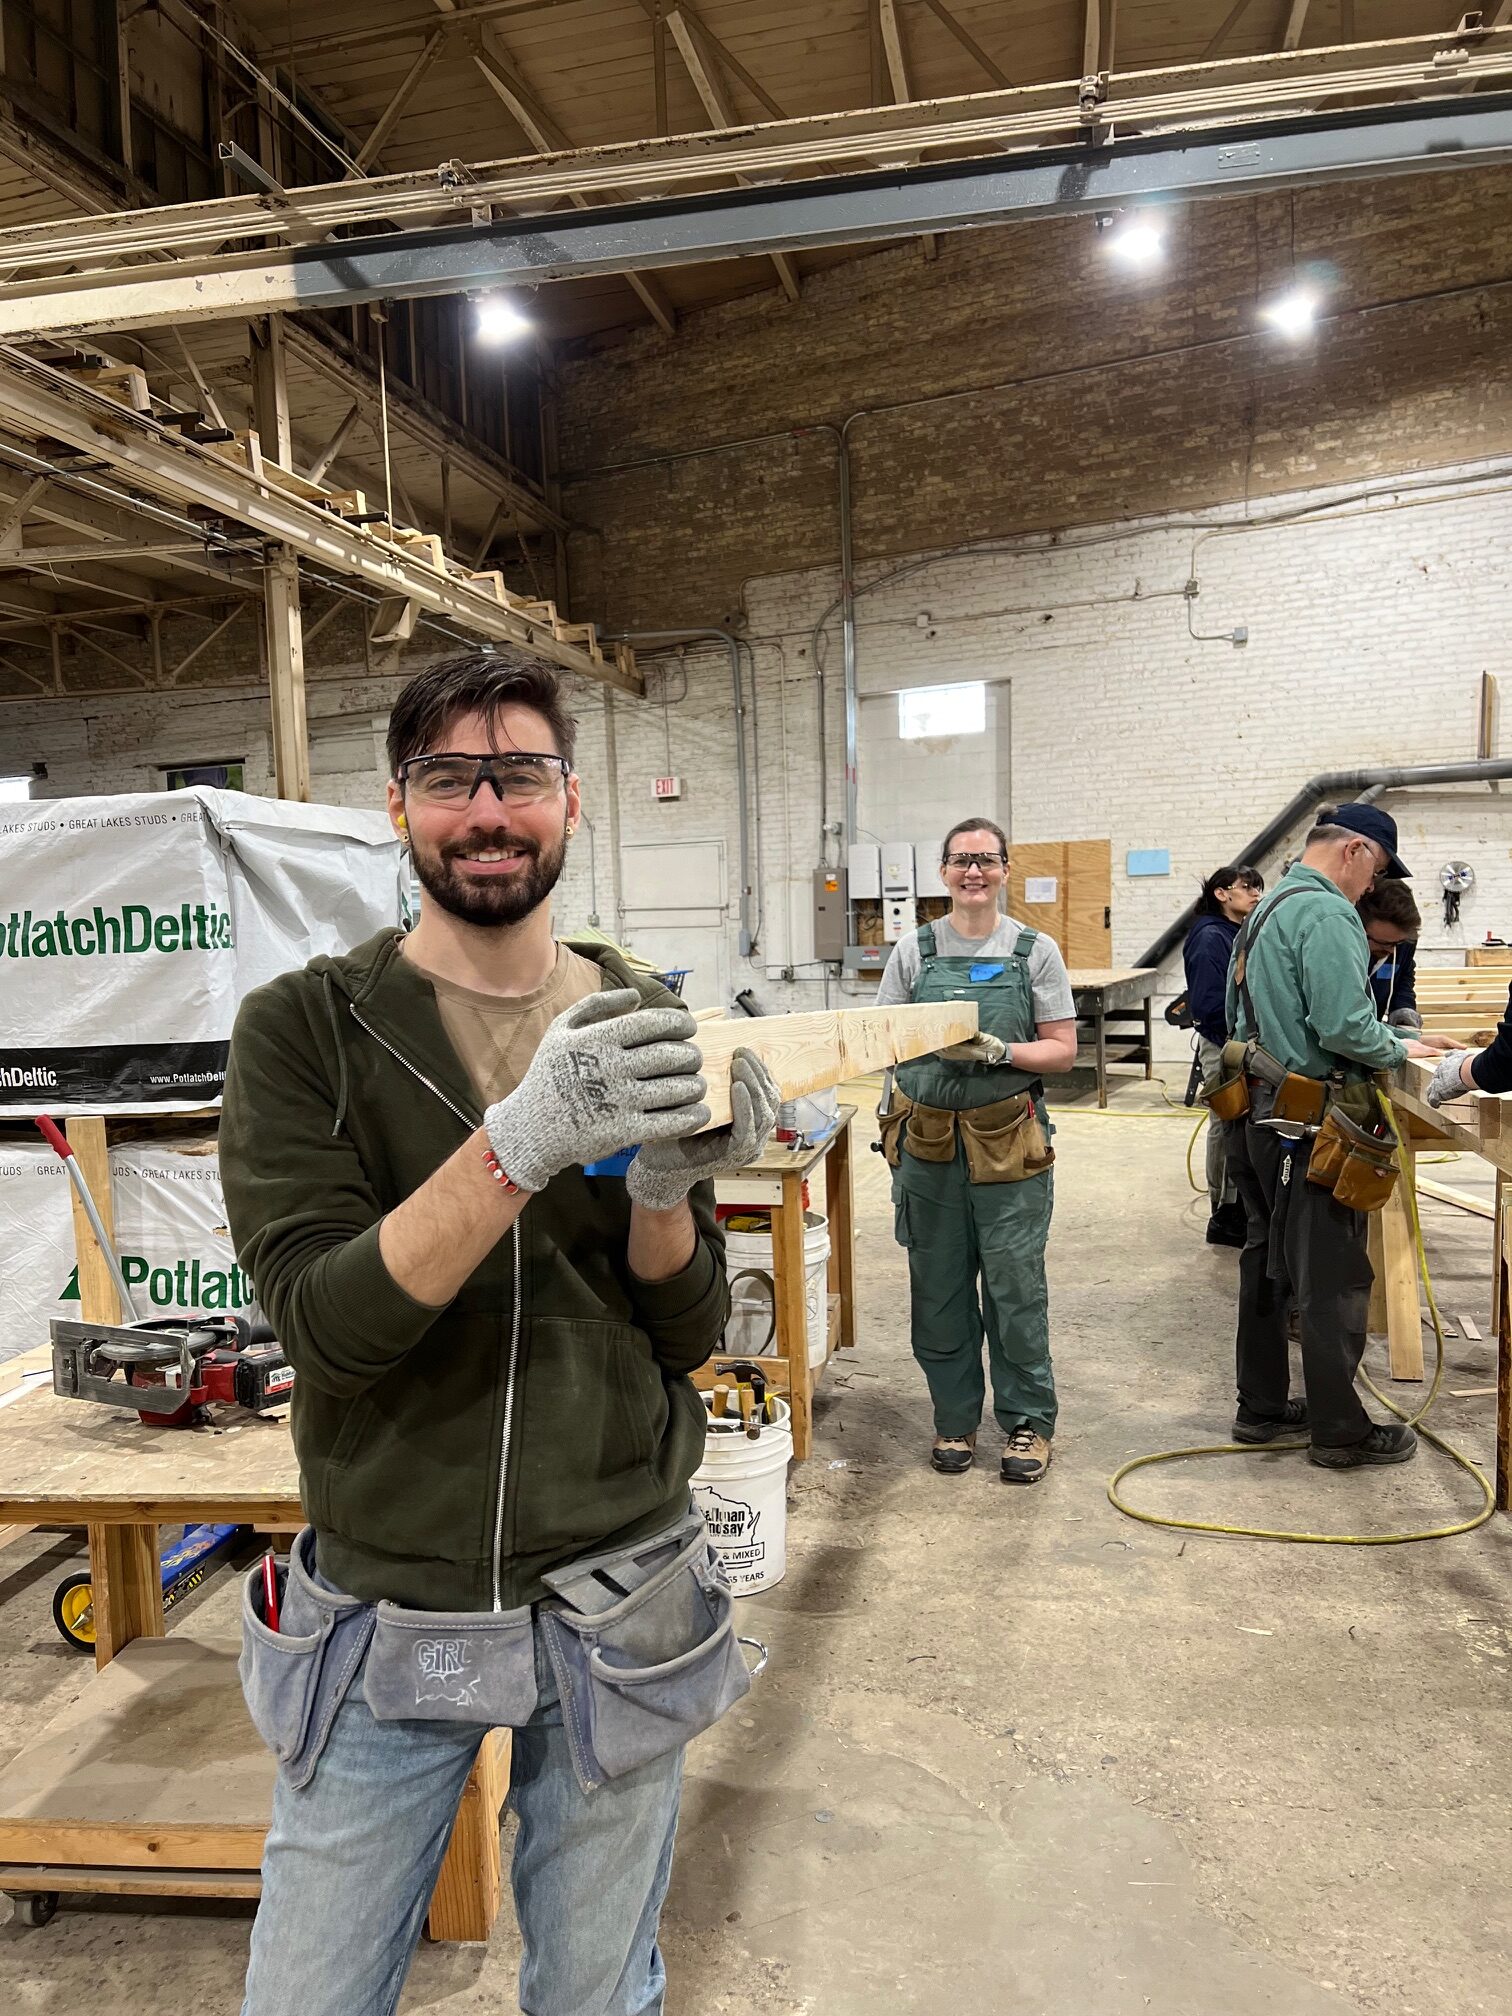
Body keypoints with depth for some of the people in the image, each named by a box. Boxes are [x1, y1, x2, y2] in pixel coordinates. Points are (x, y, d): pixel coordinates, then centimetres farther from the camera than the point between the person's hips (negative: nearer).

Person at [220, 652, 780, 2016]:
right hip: (384, 1621, -1)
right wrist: (523, 1141, -33)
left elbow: (690, 1336, -2)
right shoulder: (304, 1029, -9)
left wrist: (668, 1187, -22)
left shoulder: (644, 1028, -2)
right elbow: (325, 1321, -20)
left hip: (616, 1610, 2)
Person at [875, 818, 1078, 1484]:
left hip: (1008, 1142, -1)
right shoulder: (914, 949, 7)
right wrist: (929, 1043, -10)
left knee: (1016, 1288, 3)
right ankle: (954, 1419, 27)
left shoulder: (1036, 950, 3)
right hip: (928, 1137, 2)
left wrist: (998, 1051, -15)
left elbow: (1062, 1050, 0)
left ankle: (1028, 1422, 21)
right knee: (939, 1290, 10)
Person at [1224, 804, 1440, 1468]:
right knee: (1333, 1279, 1)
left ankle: (1261, 1407, 27)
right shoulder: (1327, 914, -16)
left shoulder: (1267, 908, 15)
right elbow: (1344, 1025, -25)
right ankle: (1339, 1430, 13)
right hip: (1314, 1125, -10)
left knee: (1267, 1265, 16)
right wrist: (1397, 1050, -6)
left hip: (1261, 1114, 10)